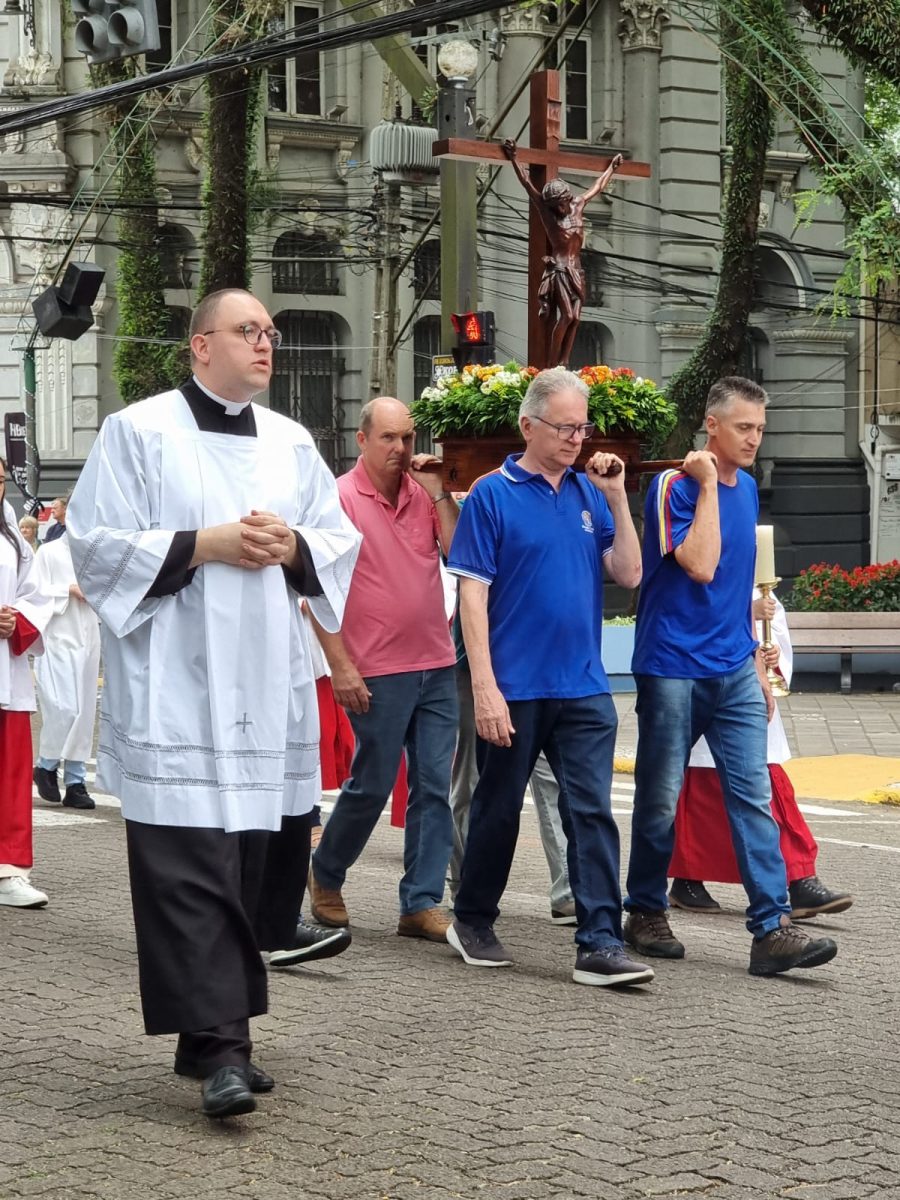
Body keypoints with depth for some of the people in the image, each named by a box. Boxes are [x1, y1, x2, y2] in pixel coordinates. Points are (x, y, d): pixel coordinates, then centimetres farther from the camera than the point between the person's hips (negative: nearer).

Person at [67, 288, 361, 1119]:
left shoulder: (292, 443, 14)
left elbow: (342, 543, 15)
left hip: (271, 690, 6)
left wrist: (294, 546, -7)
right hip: (177, 693, -5)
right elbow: (96, 544, -6)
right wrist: (205, 545, -15)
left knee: (260, 860, 6)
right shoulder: (138, 432, -1)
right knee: (191, 868, -11)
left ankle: (213, 1028, 17)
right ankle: (220, 1046, -12)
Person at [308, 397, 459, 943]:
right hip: (377, 672, -5)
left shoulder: (424, 492, 8)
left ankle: (423, 903, 7)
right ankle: (326, 875, 27)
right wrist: (341, 666, -12)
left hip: (436, 666, 5)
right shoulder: (341, 498, -6)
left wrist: (438, 492, -6)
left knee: (434, 787, 3)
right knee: (371, 785, 4)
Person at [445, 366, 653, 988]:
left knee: (593, 813, -2)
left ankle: (601, 944, -2)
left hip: (583, 687, 3)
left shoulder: (589, 493, 7)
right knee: (499, 809, 10)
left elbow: (629, 574, 4)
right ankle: (473, 921, 28)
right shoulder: (493, 495, -6)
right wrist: (484, 688, -14)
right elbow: (473, 593, -9)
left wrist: (617, 498, -5)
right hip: (515, 687, -3)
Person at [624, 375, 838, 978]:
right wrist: (708, 484, -18)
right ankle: (647, 913, 21)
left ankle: (773, 929, -6)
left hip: (733, 672, 6)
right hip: (674, 669, -6)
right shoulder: (676, 486, -10)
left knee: (754, 796, -2)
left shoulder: (747, 488, 11)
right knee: (661, 798, 5)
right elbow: (700, 566, -23)